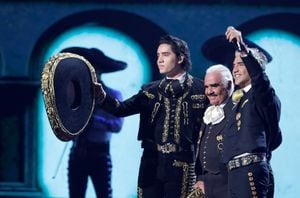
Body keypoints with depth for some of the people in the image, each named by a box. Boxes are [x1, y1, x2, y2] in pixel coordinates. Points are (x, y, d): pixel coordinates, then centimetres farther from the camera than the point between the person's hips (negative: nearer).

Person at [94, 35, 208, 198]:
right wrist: (102, 97, -17)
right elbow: (122, 109, 3)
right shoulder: (151, 91, 14)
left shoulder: (199, 89, 1)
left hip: (181, 164, -4)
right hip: (151, 161, 4)